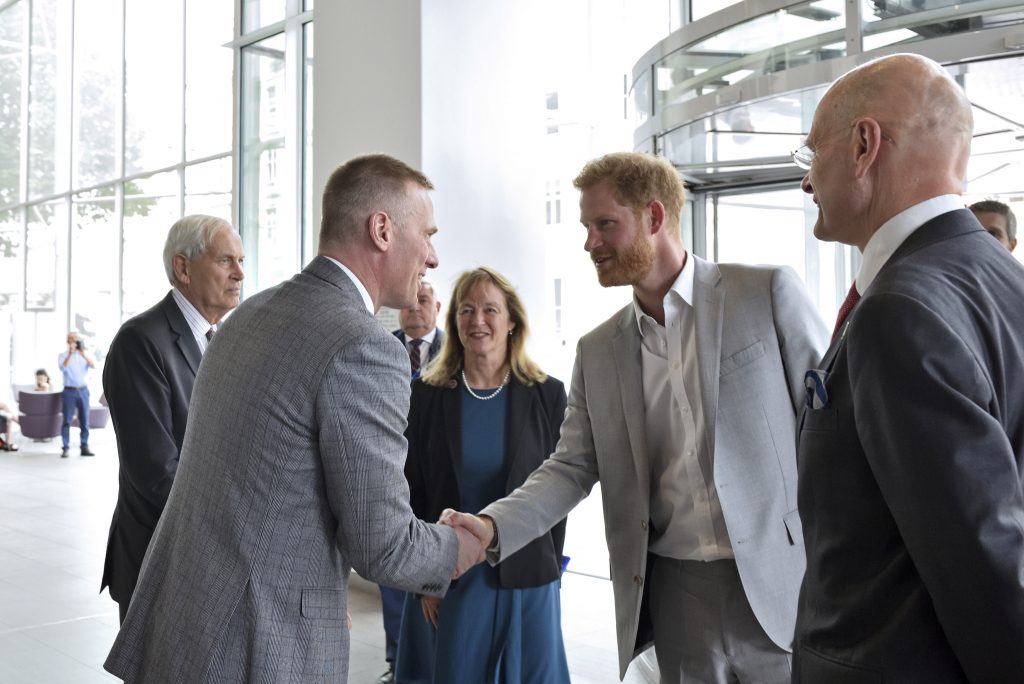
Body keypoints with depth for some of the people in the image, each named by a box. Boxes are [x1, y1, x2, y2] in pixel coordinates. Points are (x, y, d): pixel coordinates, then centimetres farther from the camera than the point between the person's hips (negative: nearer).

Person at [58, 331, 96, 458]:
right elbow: (62, 368, -14)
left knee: (84, 420, 4)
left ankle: (84, 447, 9)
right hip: (69, 391, -2)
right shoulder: (63, 355, 5)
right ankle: (65, 448, -2)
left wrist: (83, 353, -20)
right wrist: (70, 354, -23)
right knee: (67, 420, -4)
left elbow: (94, 365, -8)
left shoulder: (85, 354, 10)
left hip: (83, 390, 2)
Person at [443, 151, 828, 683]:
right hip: (674, 593, 3)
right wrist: (493, 527, -11)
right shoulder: (598, 351, 7)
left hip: (778, 583, -3)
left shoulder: (768, 293, -4)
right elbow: (572, 467, 6)